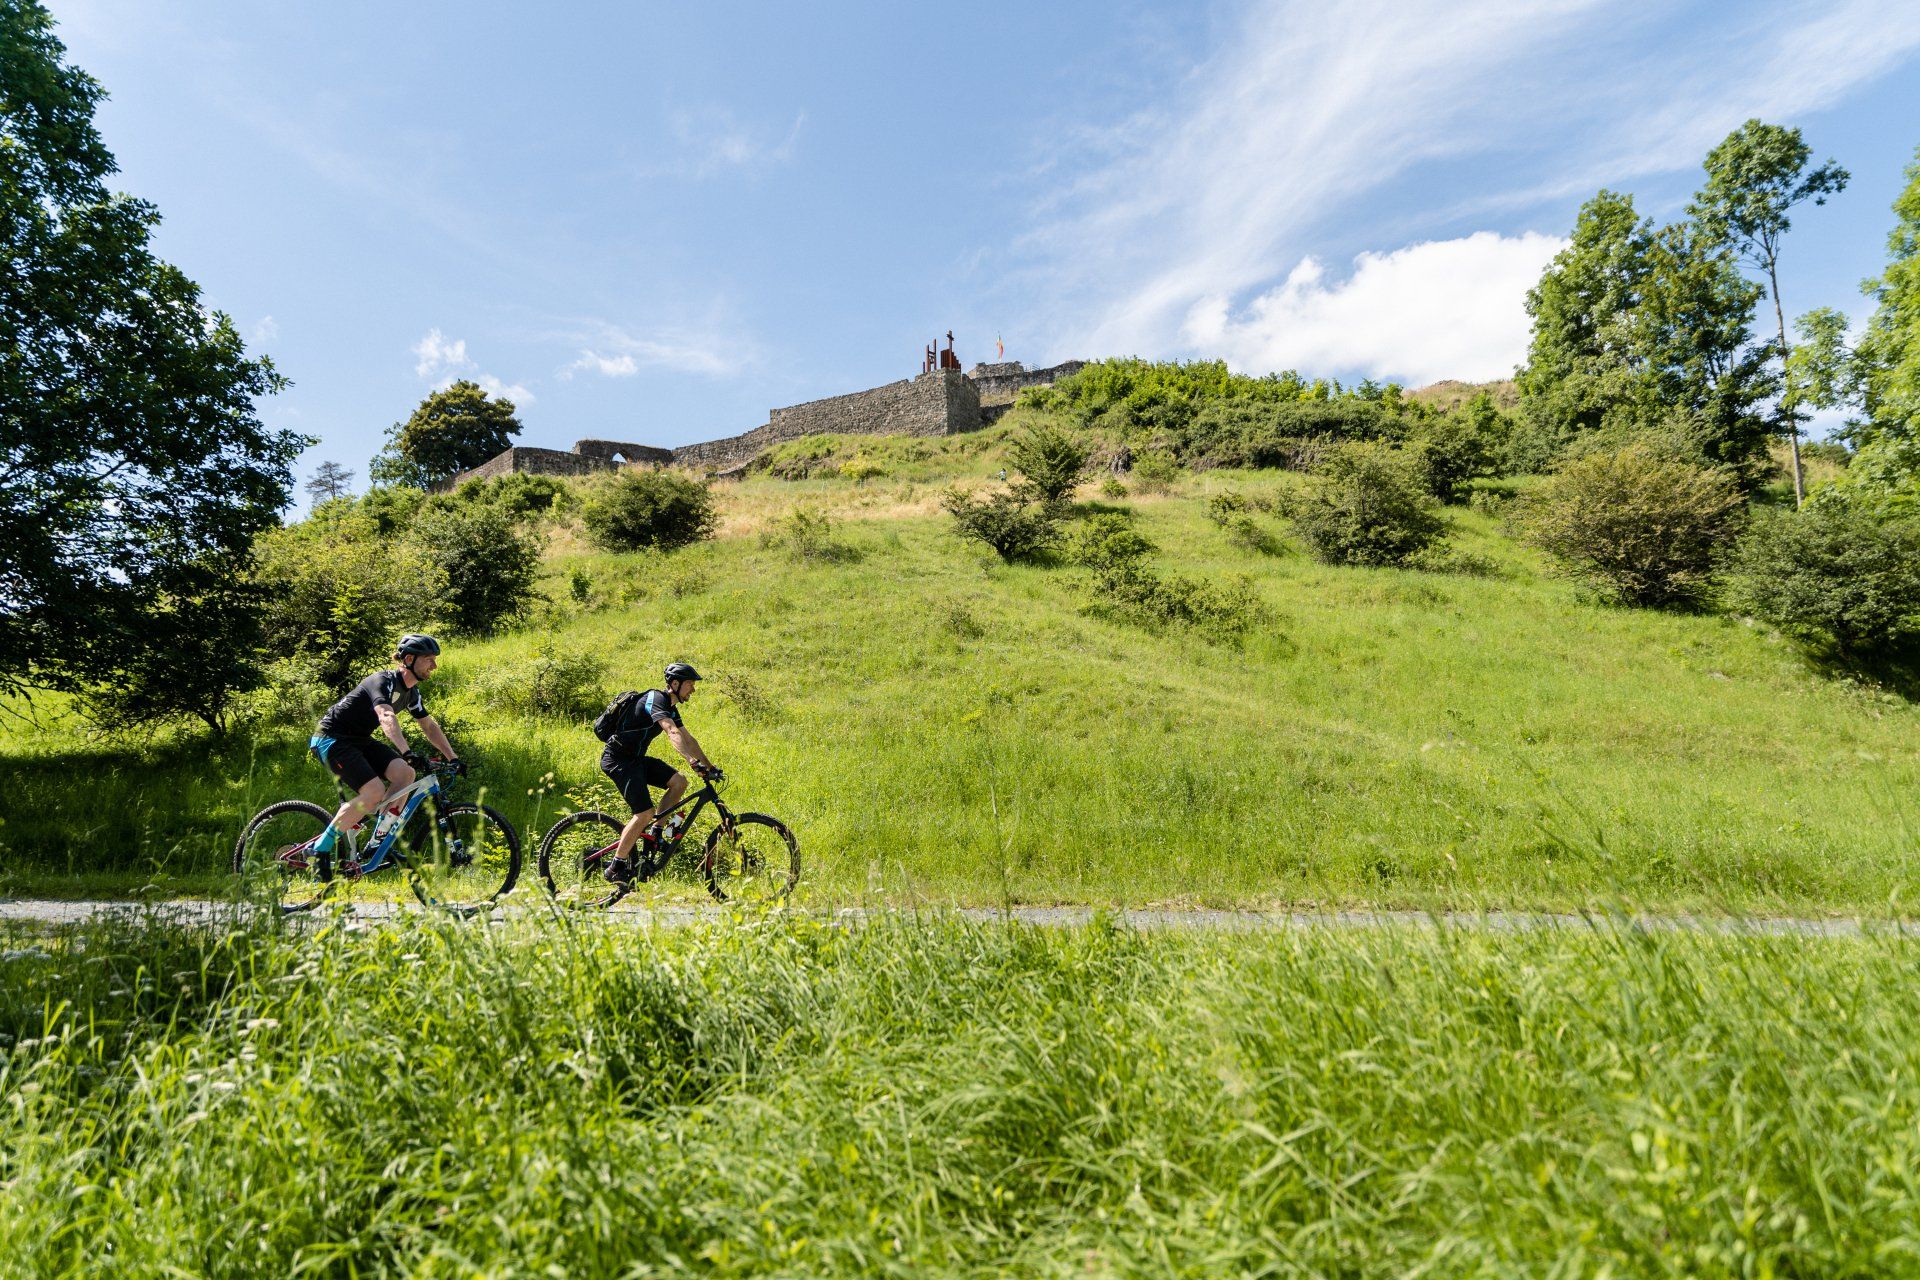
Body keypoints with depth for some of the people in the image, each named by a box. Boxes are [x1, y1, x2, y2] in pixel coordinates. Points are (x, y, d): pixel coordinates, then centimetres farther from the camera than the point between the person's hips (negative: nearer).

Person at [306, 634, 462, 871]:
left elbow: (430, 726, 13)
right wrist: (408, 752, -53)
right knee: (374, 792, -23)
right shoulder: (384, 681, -23)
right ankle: (318, 850, -11)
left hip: (358, 739, 9)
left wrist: (453, 758, 6)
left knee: (405, 773, -13)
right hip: (331, 738, -9)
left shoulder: (411, 692, 6)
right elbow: (386, 718, -40)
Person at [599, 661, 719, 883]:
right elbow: (672, 733, -34)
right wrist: (693, 762, -44)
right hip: (617, 760, -9)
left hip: (635, 759, 9)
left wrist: (709, 766, 8)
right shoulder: (656, 699, -19)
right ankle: (615, 868, -7)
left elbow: (688, 739, 15)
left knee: (679, 781, -4)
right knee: (645, 813, -17)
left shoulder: (670, 708, 12)